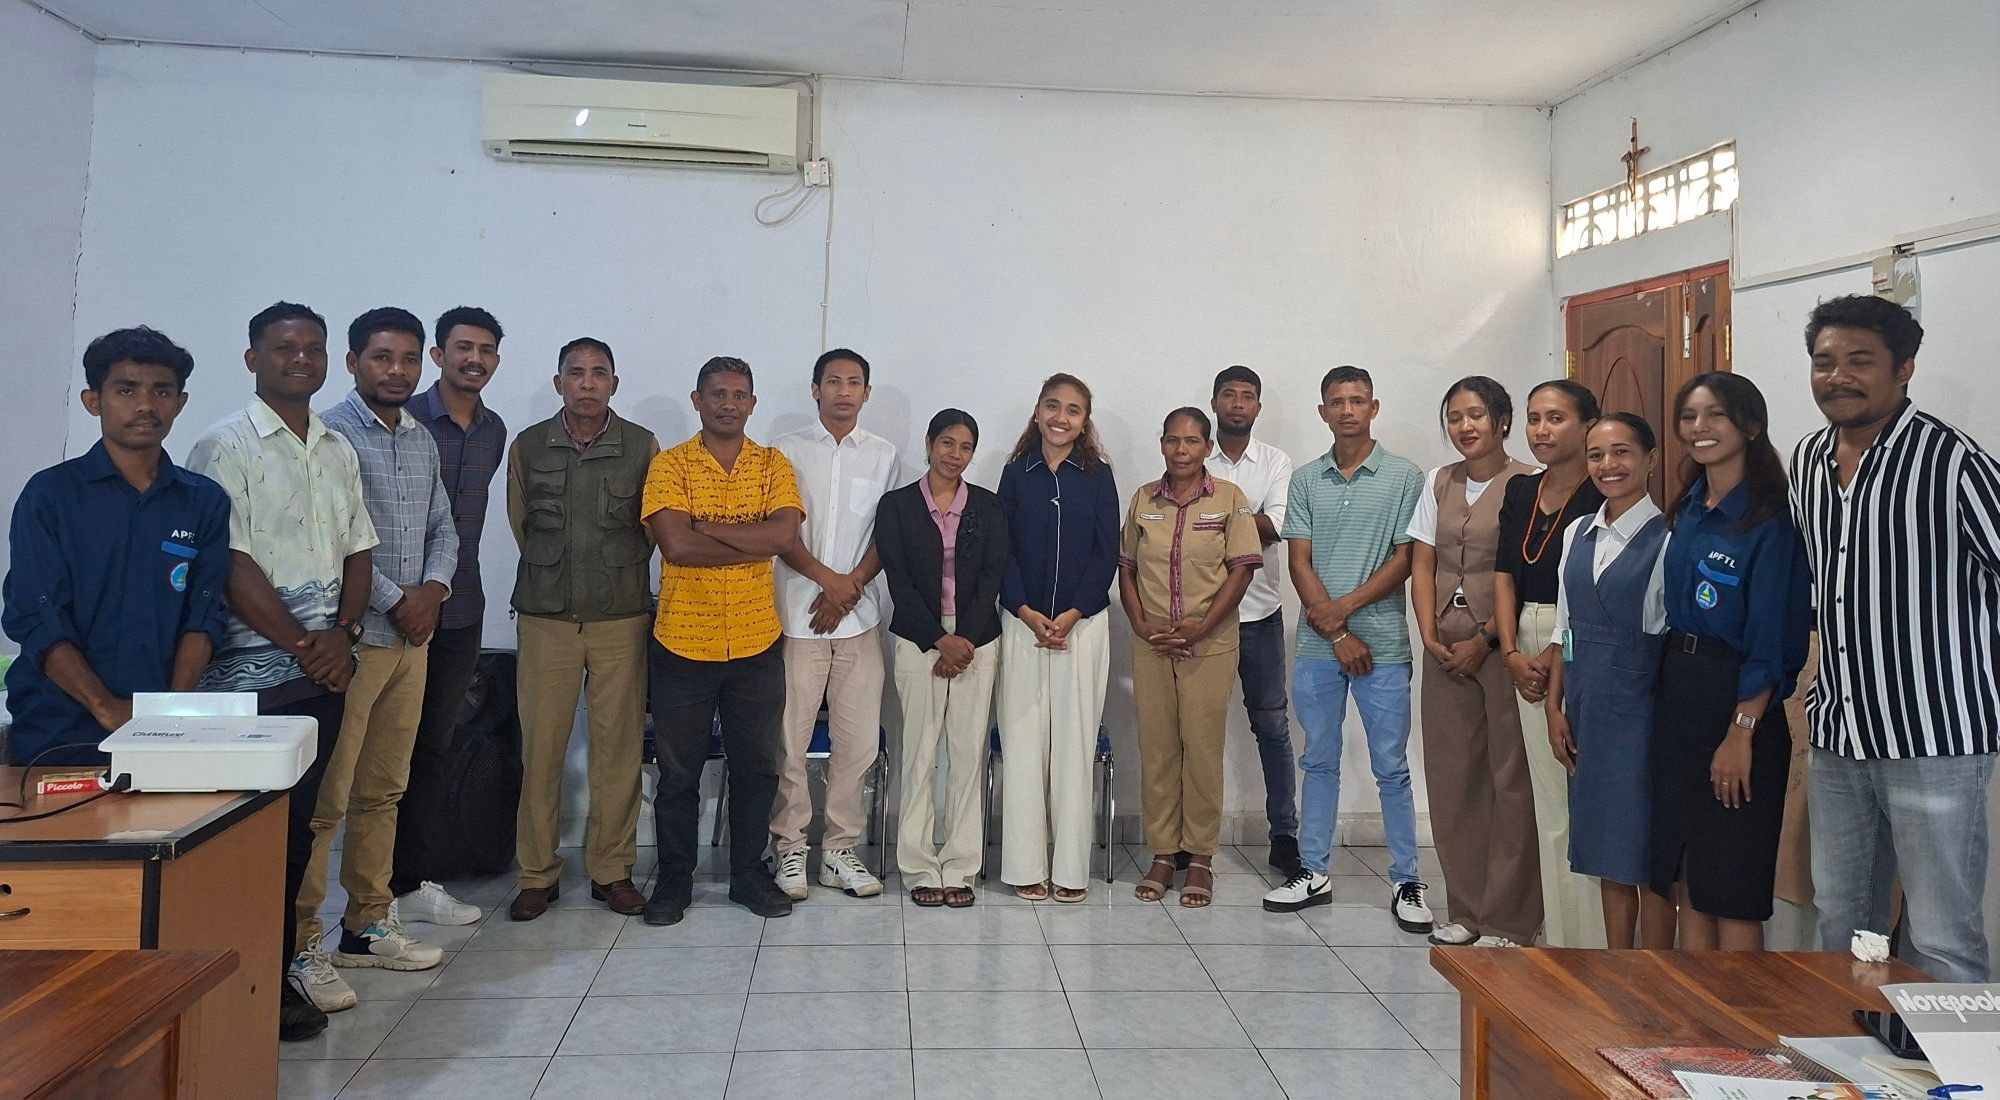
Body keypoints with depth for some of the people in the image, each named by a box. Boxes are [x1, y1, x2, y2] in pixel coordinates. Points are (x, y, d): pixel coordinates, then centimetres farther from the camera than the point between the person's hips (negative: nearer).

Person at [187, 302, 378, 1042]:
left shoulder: (338, 450, 13)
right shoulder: (226, 447, -7)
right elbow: (231, 566, -13)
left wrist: (342, 633, -2)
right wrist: (303, 644, -11)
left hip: (324, 667, 6)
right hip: (255, 670, -6)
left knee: (297, 826, 12)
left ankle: (279, 974, 22)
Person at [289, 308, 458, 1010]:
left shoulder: (423, 442, 14)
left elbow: (442, 527, 16)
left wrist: (432, 589, -2)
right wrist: (395, 600, -14)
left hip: (412, 636, 7)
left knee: (383, 791, 14)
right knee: (323, 800, -4)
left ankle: (367, 926, 25)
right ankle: (299, 947, 5)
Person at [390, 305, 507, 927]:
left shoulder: (494, 431, 11)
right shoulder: (405, 422, -8)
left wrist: (447, 580, 15)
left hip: (462, 608, 6)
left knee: (434, 744, 12)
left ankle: (417, 880, 20)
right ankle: (382, 885, 11)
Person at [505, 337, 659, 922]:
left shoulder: (643, 446, 1)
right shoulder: (528, 446, 4)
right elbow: (520, 524, 12)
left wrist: (617, 574, 9)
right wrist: (558, 572, 13)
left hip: (621, 616, 0)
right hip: (546, 616, 1)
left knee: (619, 746, 3)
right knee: (540, 747, 2)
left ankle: (611, 869, 16)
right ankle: (537, 874, 15)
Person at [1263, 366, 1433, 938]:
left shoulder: (1404, 476, 1)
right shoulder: (1305, 479, 8)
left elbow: (1405, 559, -4)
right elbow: (1299, 563, 2)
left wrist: (1346, 606, -13)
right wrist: (1336, 632, -8)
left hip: (1383, 644, -3)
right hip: (1317, 647, 3)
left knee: (1392, 767, 3)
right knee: (1319, 762, 11)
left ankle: (1406, 880, 13)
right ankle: (1313, 873, 20)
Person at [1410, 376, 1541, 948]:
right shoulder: (1439, 483, 12)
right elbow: (1422, 565, 10)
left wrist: (1485, 640, -13)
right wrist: (1430, 636, -1)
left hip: (1503, 644, -5)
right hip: (1446, 647, 6)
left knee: (1510, 778, -1)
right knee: (1450, 776, 8)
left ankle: (1509, 918, 8)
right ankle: (1466, 909, 20)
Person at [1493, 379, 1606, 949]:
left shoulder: (1603, 496, -8)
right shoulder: (1520, 491, 13)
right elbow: (1504, 575, 11)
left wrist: (1556, 658, -15)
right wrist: (1512, 652, 0)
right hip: (1528, 653, 7)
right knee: (1548, 800, 12)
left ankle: (1589, 940, 5)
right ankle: (1554, 933, 22)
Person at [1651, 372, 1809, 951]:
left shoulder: (1769, 519, -11)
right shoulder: (1687, 513, 11)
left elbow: (1771, 641, -15)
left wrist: (1741, 733, -17)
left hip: (1738, 706, -7)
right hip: (1677, 701, 7)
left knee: (1730, 889, 0)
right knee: (1684, 877, 12)